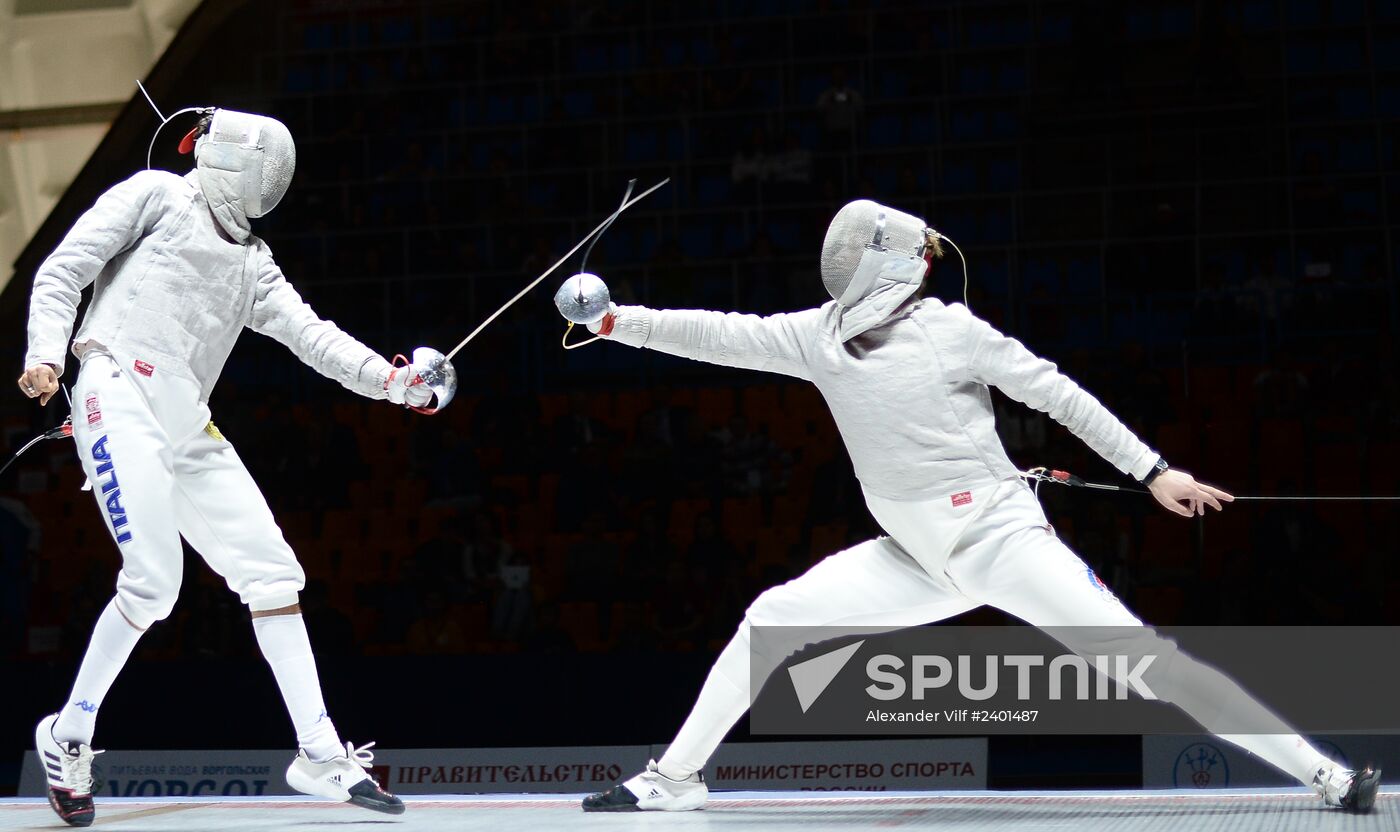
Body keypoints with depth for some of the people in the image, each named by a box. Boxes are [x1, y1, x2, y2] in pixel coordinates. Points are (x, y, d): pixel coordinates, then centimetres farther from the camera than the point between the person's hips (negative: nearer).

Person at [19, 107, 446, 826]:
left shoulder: (250, 260, 23)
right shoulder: (155, 194, 8)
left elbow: (309, 334, 13)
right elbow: (62, 271, 2)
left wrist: (391, 380, -1)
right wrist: (46, 351, -15)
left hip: (189, 428, 7)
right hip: (120, 396, -7)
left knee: (274, 575, 0)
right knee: (155, 581, -19)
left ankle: (319, 754, 4)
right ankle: (69, 735, -1)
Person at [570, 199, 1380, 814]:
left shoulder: (952, 329, -10)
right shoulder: (823, 336, 3)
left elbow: (1059, 395, -6)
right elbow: (720, 336, 2)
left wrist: (1153, 471, -8)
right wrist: (619, 321, -7)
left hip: (1003, 539, -5)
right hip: (924, 560, 5)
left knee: (1141, 658, -17)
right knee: (769, 621, -4)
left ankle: (1329, 777, -14)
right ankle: (675, 778, 8)